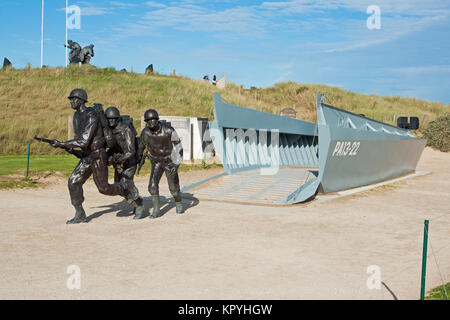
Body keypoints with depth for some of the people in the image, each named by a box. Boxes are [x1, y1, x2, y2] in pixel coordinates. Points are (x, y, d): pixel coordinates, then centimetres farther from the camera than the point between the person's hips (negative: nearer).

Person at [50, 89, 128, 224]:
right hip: (86, 157, 8)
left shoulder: (91, 117, -23)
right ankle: (80, 215, 0)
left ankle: (125, 191, 28)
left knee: (103, 188, 0)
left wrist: (61, 144, -29)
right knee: (74, 182, -6)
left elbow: (83, 141, -30)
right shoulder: (77, 115, 6)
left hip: (98, 156, -8)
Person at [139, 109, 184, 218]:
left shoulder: (168, 130, -26)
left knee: (173, 187, 6)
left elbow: (178, 147, -18)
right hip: (156, 163, 2)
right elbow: (141, 145, 4)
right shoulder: (145, 132, -17)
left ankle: (178, 203, 36)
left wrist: (176, 164, -24)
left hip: (170, 161, -2)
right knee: (153, 185, -15)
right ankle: (156, 210, -5)